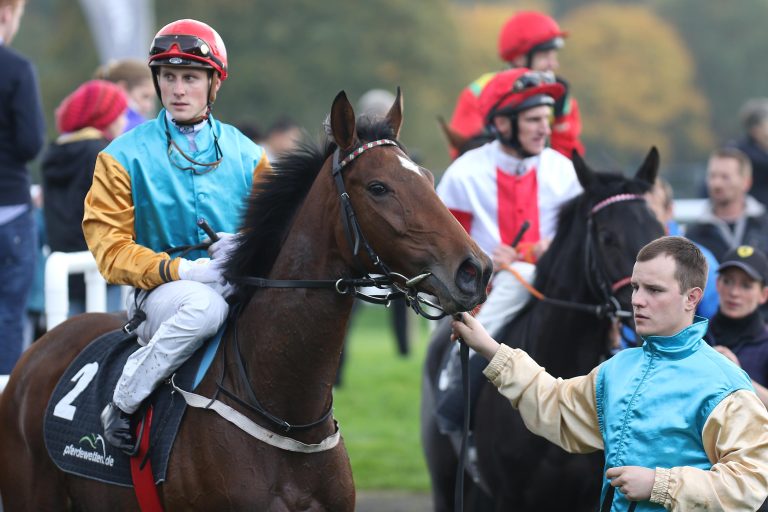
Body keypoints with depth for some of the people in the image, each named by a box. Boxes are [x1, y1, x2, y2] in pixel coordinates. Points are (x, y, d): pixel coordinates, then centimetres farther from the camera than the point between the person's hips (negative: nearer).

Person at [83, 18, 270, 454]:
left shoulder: (246, 154, 12)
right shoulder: (126, 156, 2)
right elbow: (111, 248, -4)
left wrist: (248, 247, -10)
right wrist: (182, 269, -19)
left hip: (239, 286, 3)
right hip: (160, 291, -3)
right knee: (205, 305, -39)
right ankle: (122, 405, -22)